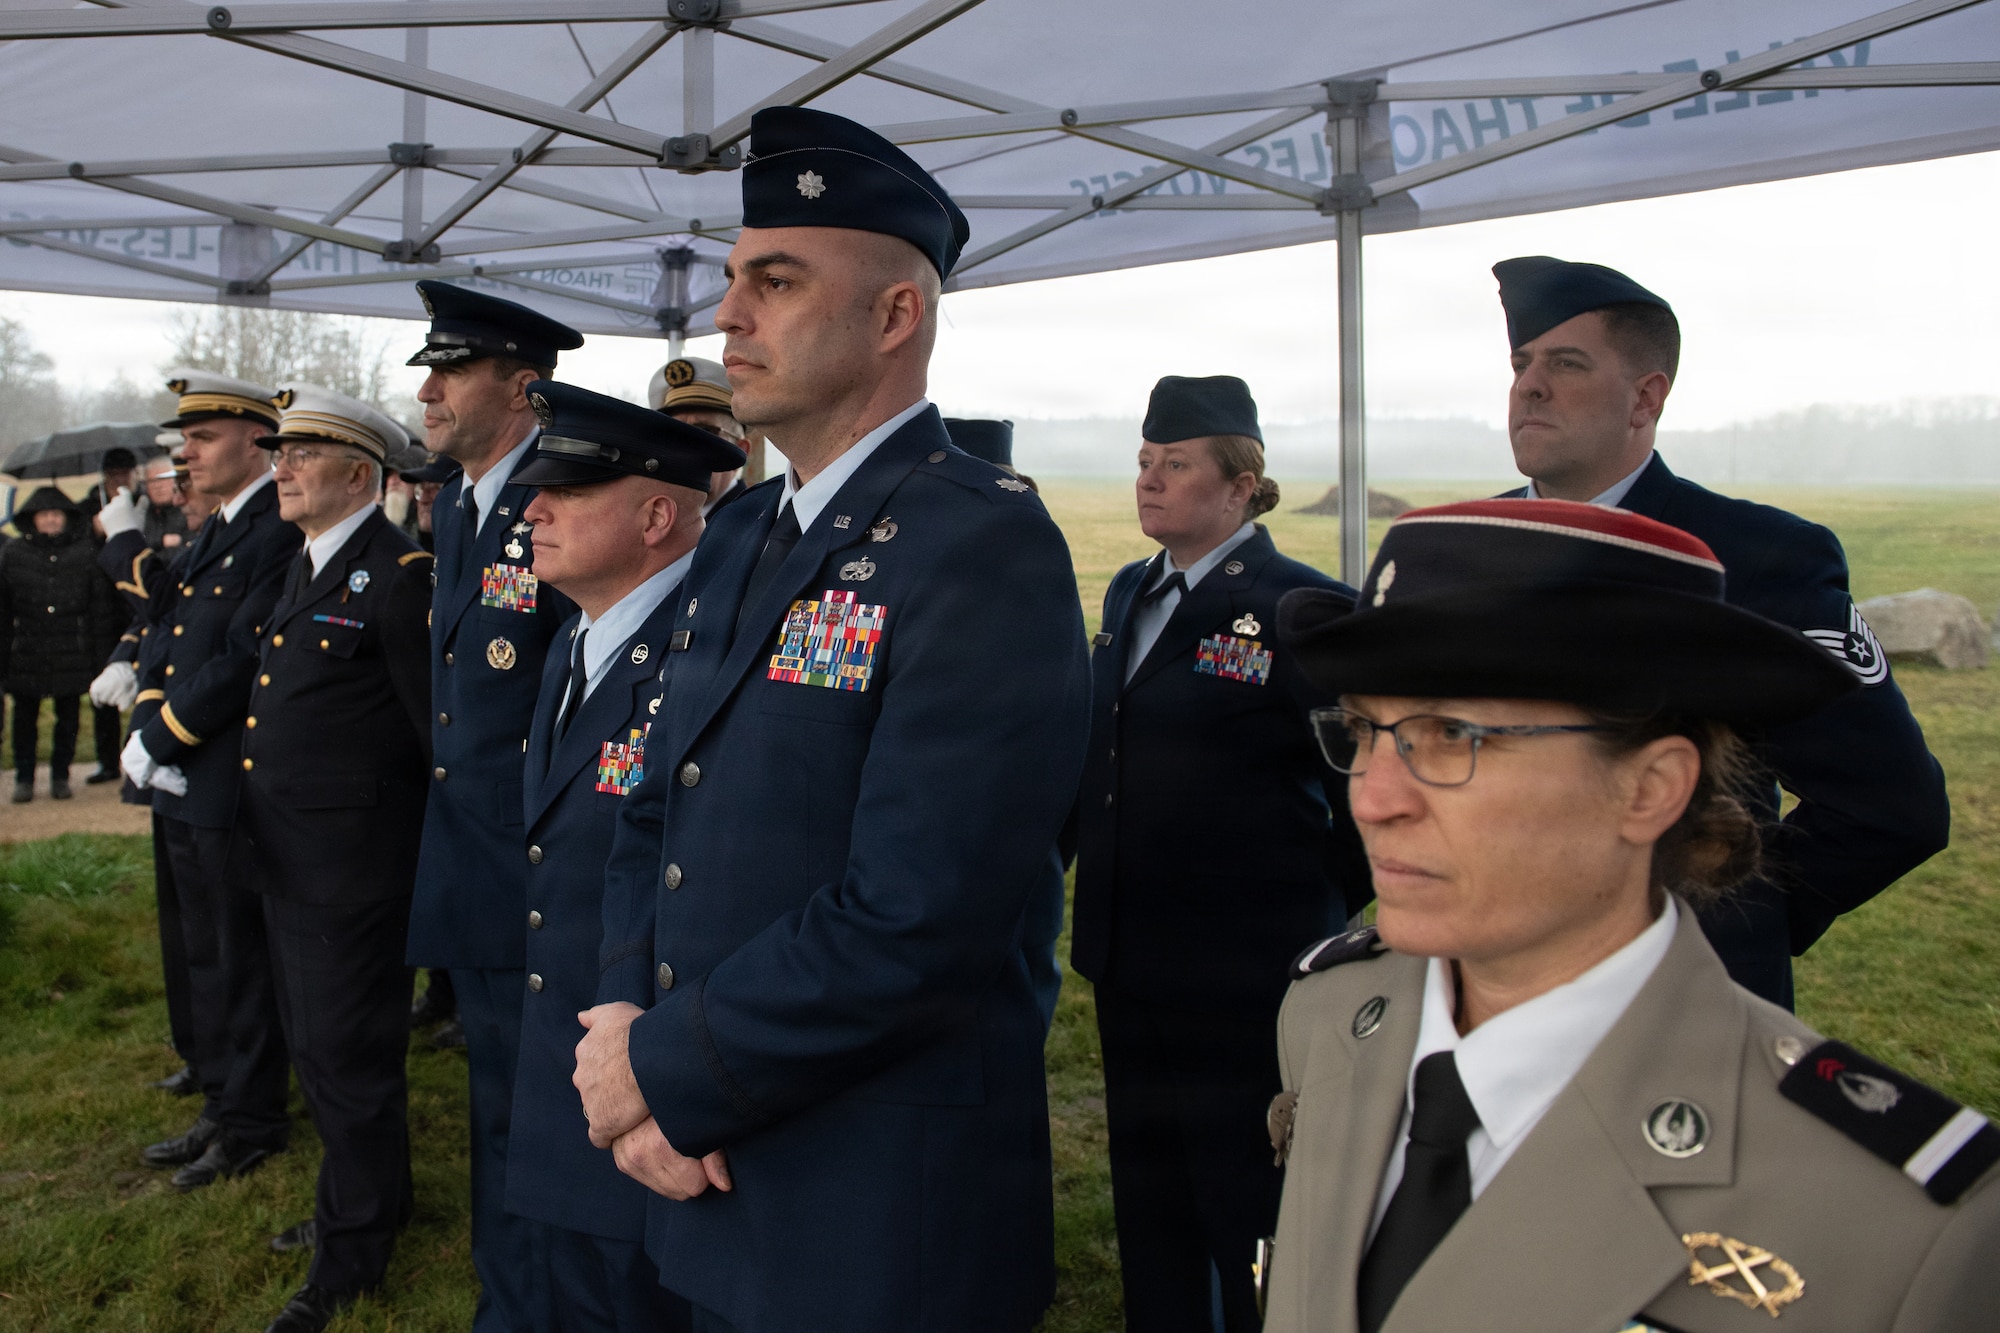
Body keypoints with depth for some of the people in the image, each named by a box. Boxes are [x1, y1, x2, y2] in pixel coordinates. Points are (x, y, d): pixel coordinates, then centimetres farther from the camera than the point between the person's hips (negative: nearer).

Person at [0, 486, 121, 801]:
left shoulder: (86, 553, 1)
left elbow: (101, 606, 4)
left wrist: (98, 651, 0)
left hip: (72, 653, -1)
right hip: (26, 651, 1)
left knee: (68, 715, 7)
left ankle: (60, 775, 20)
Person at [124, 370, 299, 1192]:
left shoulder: (281, 534, -16)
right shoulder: (210, 535, 15)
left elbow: (243, 659, -22)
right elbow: (164, 641, 14)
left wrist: (162, 737, -14)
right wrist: (147, 724, -2)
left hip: (233, 786, -9)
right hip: (183, 786, 9)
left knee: (243, 962, 4)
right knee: (205, 958, 18)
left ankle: (252, 1126, 18)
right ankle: (222, 1107, 32)